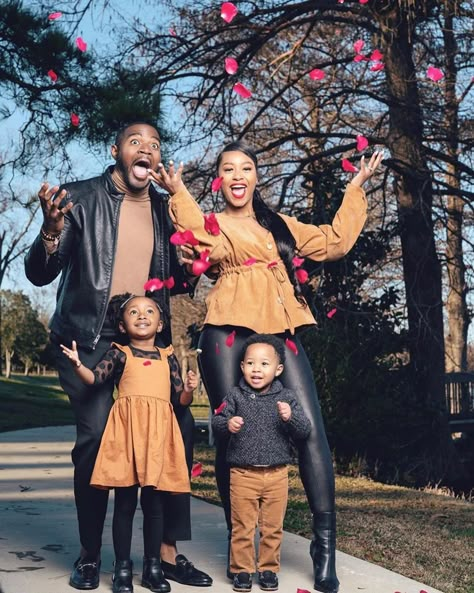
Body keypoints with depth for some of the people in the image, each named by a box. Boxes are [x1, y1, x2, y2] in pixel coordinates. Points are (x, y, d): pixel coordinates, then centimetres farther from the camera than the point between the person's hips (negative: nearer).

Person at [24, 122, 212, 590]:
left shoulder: (166, 209, 10)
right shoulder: (80, 198, -1)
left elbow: (178, 283, 18)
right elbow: (40, 275, -4)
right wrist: (52, 231, -25)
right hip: (89, 339, -3)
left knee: (177, 428, -9)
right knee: (96, 436, -14)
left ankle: (168, 551, 2)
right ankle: (89, 554, 4)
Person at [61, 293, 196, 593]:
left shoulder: (168, 357, 15)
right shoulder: (120, 353, 9)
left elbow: (180, 399, 14)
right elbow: (96, 377, -6)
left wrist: (189, 389, -7)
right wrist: (78, 365, -24)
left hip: (159, 432, 2)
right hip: (127, 428, -2)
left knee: (155, 502, 6)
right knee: (125, 503, 2)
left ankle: (153, 566, 17)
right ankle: (122, 568, 11)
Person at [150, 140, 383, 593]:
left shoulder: (281, 226, 24)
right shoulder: (213, 222, 10)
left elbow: (335, 242, 25)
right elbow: (212, 246, -14)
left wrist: (355, 189, 29)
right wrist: (178, 193, -23)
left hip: (280, 333, 3)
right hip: (229, 333, -3)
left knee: (311, 430, -11)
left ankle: (324, 543, -6)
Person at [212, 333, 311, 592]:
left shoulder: (286, 398, -1)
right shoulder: (236, 396, -2)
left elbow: (304, 431, -4)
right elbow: (216, 421, -6)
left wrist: (290, 417, -24)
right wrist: (227, 424, -27)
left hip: (277, 474, 1)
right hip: (243, 474, -1)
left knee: (272, 527, 11)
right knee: (242, 527, 6)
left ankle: (268, 569, 25)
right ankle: (242, 569, 19)